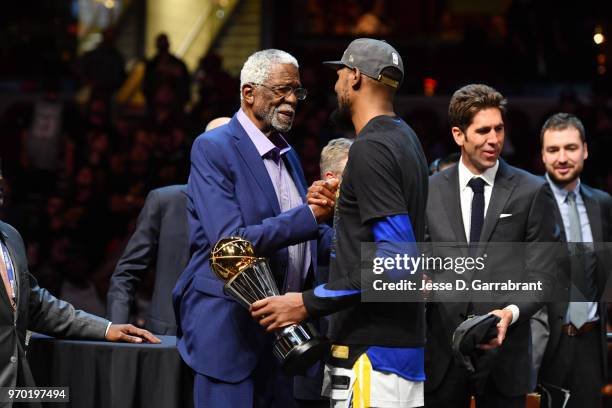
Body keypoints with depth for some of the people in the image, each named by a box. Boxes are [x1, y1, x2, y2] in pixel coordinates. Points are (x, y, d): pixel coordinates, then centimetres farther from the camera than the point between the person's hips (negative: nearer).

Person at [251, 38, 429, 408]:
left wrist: (311, 303, -20)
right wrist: (340, 210, 14)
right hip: (403, 339, 10)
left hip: (372, 350, -10)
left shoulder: (370, 148, -15)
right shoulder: (405, 139, 16)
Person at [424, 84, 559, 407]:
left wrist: (511, 312, -17)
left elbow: (541, 276, 0)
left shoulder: (532, 192, 2)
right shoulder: (430, 190, 8)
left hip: (503, 351, -1)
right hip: (441, 352, 2)